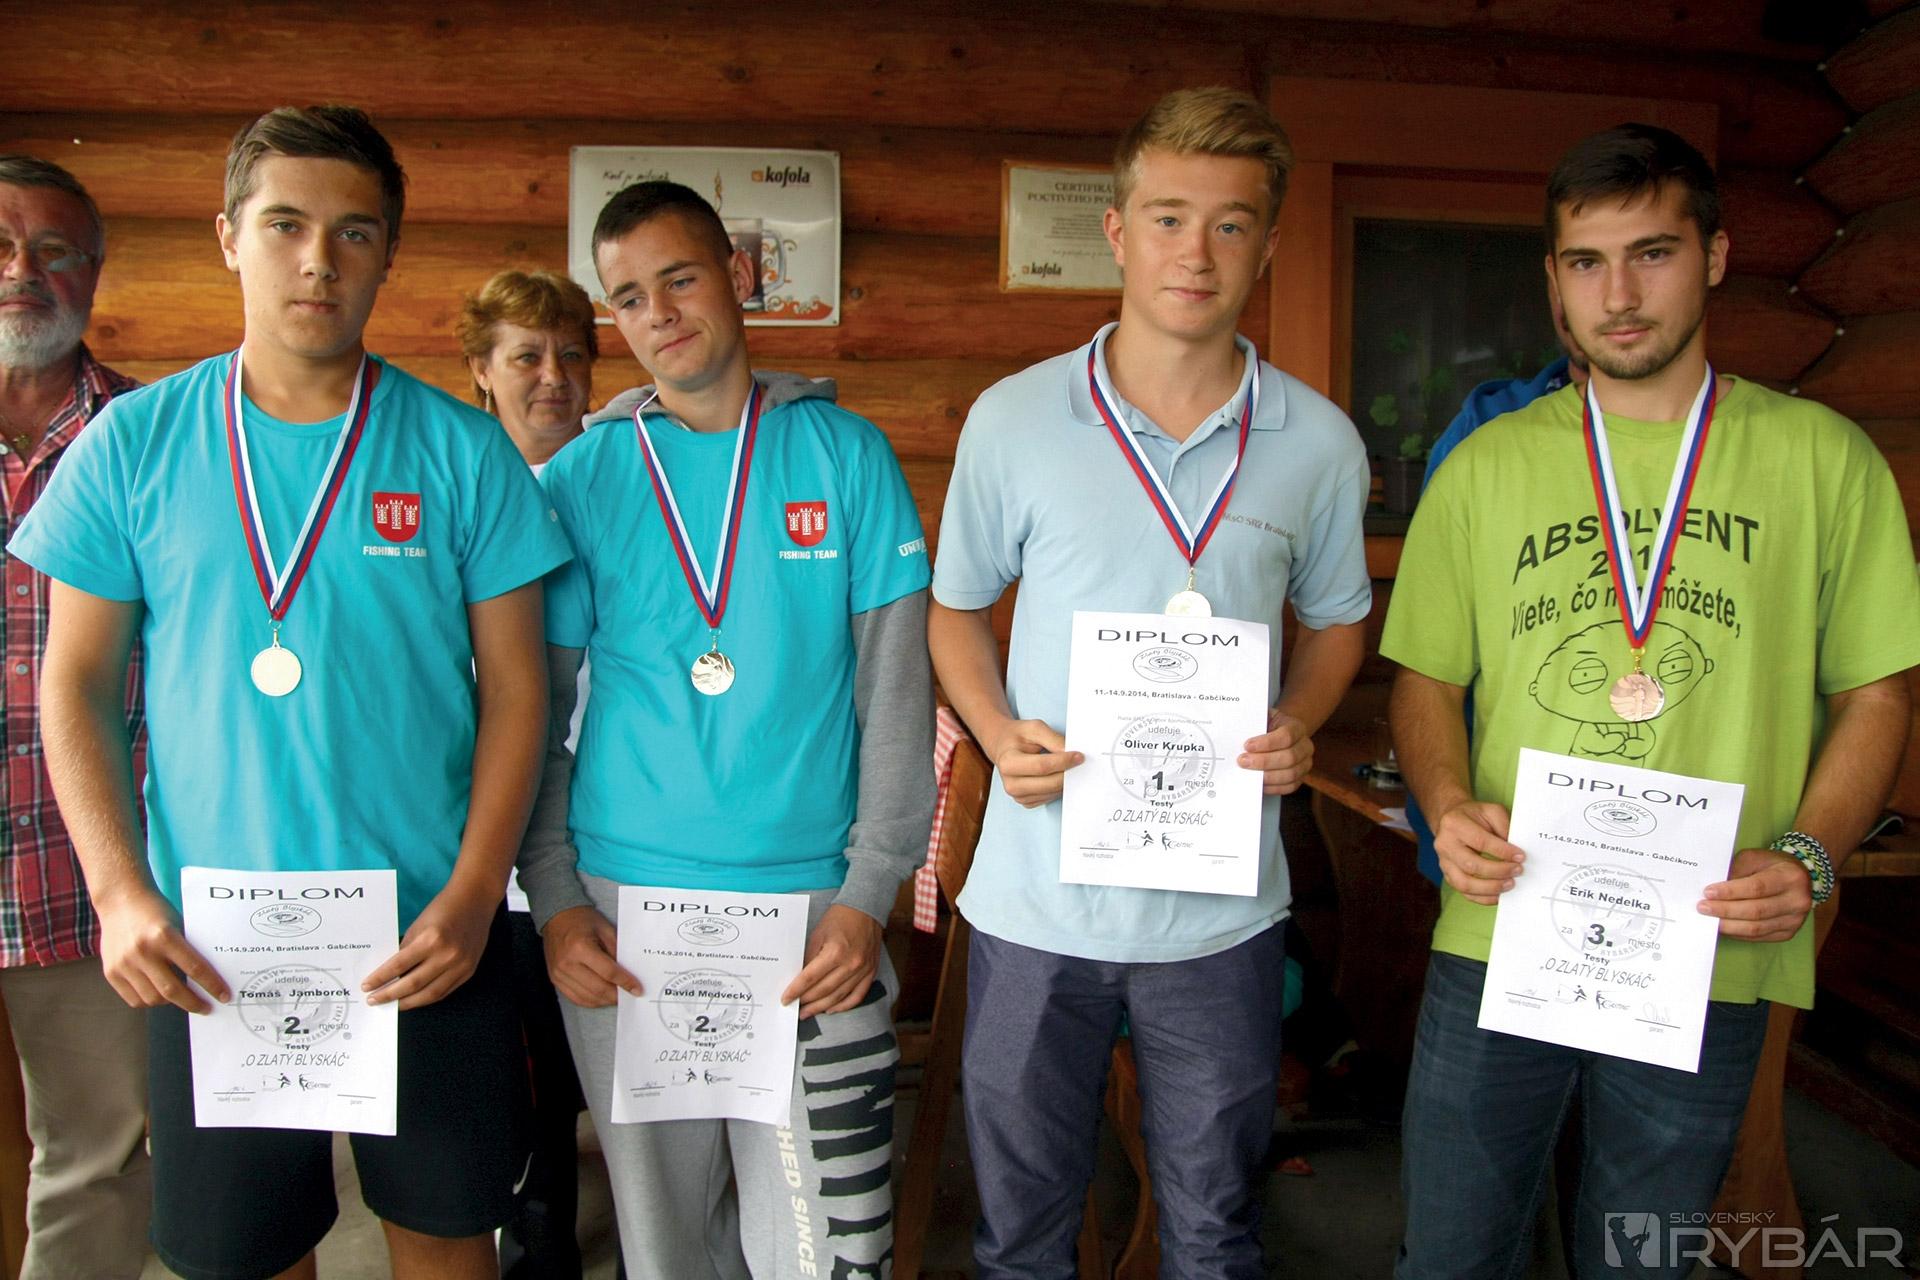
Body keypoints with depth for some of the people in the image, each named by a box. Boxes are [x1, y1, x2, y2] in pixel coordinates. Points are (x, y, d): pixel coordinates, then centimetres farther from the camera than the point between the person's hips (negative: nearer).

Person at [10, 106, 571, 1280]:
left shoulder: (462, 452, -3)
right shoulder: (132, 446, 0)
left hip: (431, 937, 0)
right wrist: (120, 893, -7)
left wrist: (472, 897, -11)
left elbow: (514, 688, -2)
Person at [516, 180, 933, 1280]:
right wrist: (555, 899, -3)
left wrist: (868, 896, -7)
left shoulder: (848, 456, 1)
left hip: (812, 905, -1)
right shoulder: (579, 480, 3)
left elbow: (896, 695, 0)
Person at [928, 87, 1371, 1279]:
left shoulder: (1318, 442, -2)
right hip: (1036, 897, 0)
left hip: (1223, 904, 1)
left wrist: (1298, 727, -8)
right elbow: (956, 607, 7)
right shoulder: (1012, 419, -4)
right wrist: (1001, 735, -11)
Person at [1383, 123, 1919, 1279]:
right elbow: (1427, 677, 8)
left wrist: (1809, 858, -12)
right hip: (1499, 938, 1)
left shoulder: (1821, 458, 2)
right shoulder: (1487, 467, 5)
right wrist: (1450, 806, -11)